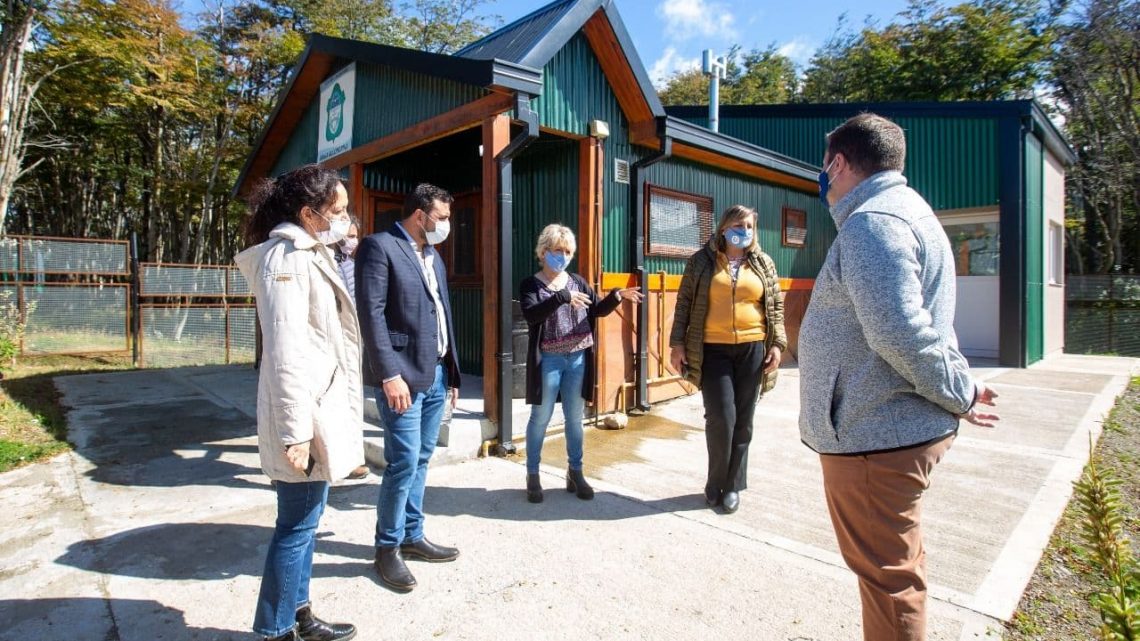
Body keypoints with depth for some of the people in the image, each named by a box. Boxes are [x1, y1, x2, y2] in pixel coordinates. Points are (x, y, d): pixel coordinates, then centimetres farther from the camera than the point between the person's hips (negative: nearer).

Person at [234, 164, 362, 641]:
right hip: (305, 417, -10)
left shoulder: (308, 255, 15)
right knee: (297, 526, 2)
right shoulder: (286, 259, -16)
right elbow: (285, 354, -22)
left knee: (303, 522, 18)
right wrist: (296, 431, -22)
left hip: (320, 410, 10)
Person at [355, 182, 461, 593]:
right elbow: (371, 313, -15)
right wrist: (390, 375, -21)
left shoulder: (434, 258, 18)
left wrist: (452, 373, 15)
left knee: (421, 460, 14)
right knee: (404, 463, -4)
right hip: (403, 375, -8)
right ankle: (388, 548, 15)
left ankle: (412, 536, 28)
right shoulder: (379, 247, -7)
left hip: (437, 374, 8)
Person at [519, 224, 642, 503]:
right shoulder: (530, 284, -3)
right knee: (540, 417, 5)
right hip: (548, 360, -4)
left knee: (574, 417, 12)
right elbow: (531, 314, -20)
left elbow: (598, 310, 9)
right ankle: (532, 475, 18)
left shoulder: (577, 281, 9)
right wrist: (562, 297, -29)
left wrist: (617, 296, -9)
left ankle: (575, 473, 25)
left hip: (577, 358, 4)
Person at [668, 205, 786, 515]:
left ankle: (732, 485, 20)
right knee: (721, 418, -7)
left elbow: (776, 306, 11)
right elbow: (684, 303, 2)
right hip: (714, 350, -2)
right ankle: (716, 483, 14)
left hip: (752, 349, 3)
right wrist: (677, 343, -4)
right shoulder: (702, 260, 3)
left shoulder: (763, 263, 10)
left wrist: (778, 343, 2)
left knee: (743, 420, 6)